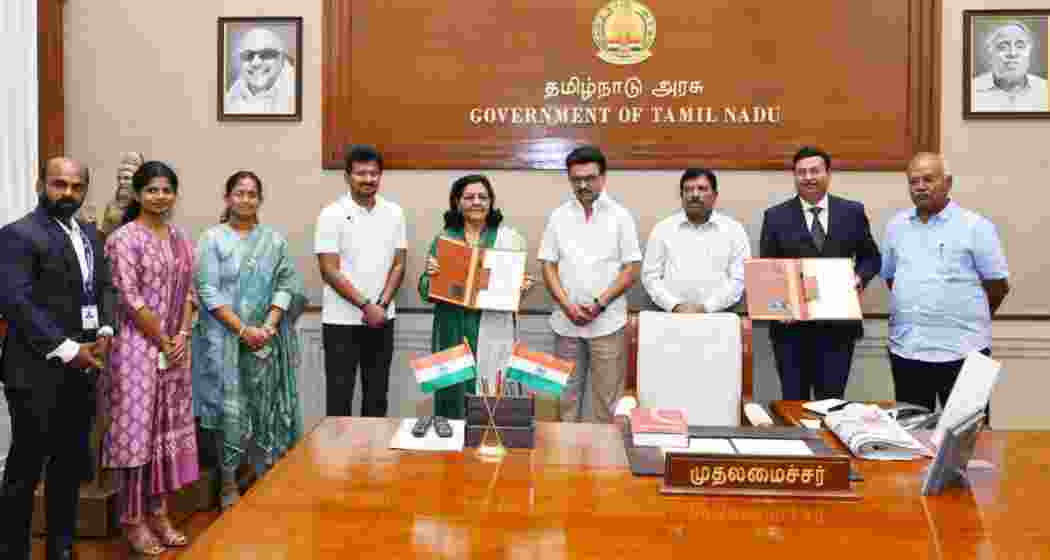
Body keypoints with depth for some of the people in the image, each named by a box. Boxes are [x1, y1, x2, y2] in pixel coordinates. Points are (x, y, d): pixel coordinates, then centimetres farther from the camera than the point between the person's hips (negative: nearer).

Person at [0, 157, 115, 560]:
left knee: (71, 466, 16)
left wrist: (105, 332, -3)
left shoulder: (90, 233, 13)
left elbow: (105, 286, 15)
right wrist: (67, 350, -19)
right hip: (37, 372, -7)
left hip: (82, 369, 7)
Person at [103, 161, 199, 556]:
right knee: (136, 429, 1)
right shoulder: (124, 238, -9)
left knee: (169, 428, 11)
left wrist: (182, 336, -3)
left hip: (176, 346, 6)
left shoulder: (181, 238, 10)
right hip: (139, 345, -6)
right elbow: (130, 298, -15)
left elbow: (188, 291, 10)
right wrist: (163, 341, -11)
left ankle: (159, 511, 23)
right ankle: (133, 520, 14)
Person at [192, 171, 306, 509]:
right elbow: (208, 291, -7)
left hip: (266, 339, 2)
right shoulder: (212, 238, 0)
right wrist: (242, 329, -13)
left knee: (267, 408, 5)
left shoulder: (274, 240, 8)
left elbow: (286, 286, 4)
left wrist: (269, 326, -10)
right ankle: (229, 485, 15)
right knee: (229, 409, 0)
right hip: (224, 339, -2)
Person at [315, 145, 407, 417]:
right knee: (339, 396, 4)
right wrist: (366, 306, -15)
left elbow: (398, 265, 4)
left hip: (382, 319, 4)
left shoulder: (394, 213, 4)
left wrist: (381, 305, -8)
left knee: (377, 395, 13)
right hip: (341, 321, -4)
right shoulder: (332, 215, -8)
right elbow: (329, 271, -11)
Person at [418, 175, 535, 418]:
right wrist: (430, 274, -11)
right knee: (452, 392, 8)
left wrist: (522, 288, -15)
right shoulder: (443, 238, 7)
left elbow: (518, 283, 6)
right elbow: (426, 292, 9)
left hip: (492, 331, -2)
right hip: (451, 329, 2)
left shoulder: (509, 237, 3)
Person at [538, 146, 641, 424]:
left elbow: (631, 269, -3)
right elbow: (548, 266, 4)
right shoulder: (558, 216, 5)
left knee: (605, 396, 4)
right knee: (567, 393, 11)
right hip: (566, 321, 2)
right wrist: (568, 306, -9)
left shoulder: (620, 216, -1)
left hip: (607, 322, -2)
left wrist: (599, 304, -13)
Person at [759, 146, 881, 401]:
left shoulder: (853, 212, 6)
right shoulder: (776, 216, 2)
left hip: (838, 325, 1)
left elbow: (870, 257, 15)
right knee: (794, 403, 8)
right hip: (791, 326, -1)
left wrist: (860, 276, -6)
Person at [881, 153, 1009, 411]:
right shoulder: (896, 226, 9)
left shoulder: (975, 226, -5)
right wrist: (911, 314, 13)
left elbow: (999, 284, -1)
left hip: (961, 351, -4)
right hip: (905, 350, 4)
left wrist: (968, 319, 9)